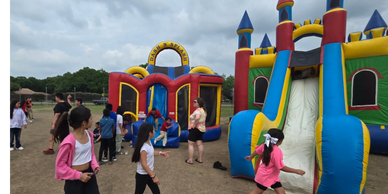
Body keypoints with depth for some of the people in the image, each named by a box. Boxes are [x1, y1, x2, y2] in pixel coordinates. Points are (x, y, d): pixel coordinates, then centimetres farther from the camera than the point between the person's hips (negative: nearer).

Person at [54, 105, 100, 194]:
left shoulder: (89, 134, -5)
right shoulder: (69, 142, -25)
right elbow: (60, 165, -16)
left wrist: (95, 165, -7)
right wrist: (79, 175, -19)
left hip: (89, 173, 6)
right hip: (74, 178, -6)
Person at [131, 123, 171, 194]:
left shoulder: (149, 142, -3)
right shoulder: (144, 147, -30)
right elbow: (144, 164, -28)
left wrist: (160, 153, 5)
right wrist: (154, 176, -23)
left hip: (149, 173, 8)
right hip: (142, 175, -8)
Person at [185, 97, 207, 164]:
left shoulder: (198, 110, -21)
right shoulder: (203, 110, 10)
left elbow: (197, 118, -40)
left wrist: (195, 125, -26)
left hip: (195, 129, -9)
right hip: (201, 129, 9)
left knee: (191, 144, 0)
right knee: (199, 144, 13)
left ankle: (190, 160, 5)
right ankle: (200, 159, 20)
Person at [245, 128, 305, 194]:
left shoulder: (265, 145, -8)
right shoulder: (277, 151, -33)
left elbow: (257, 151, 7)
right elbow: (281, 167, -28)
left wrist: (250, 157, 25)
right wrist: (296, 171, -19)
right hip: (265, 177, -8)